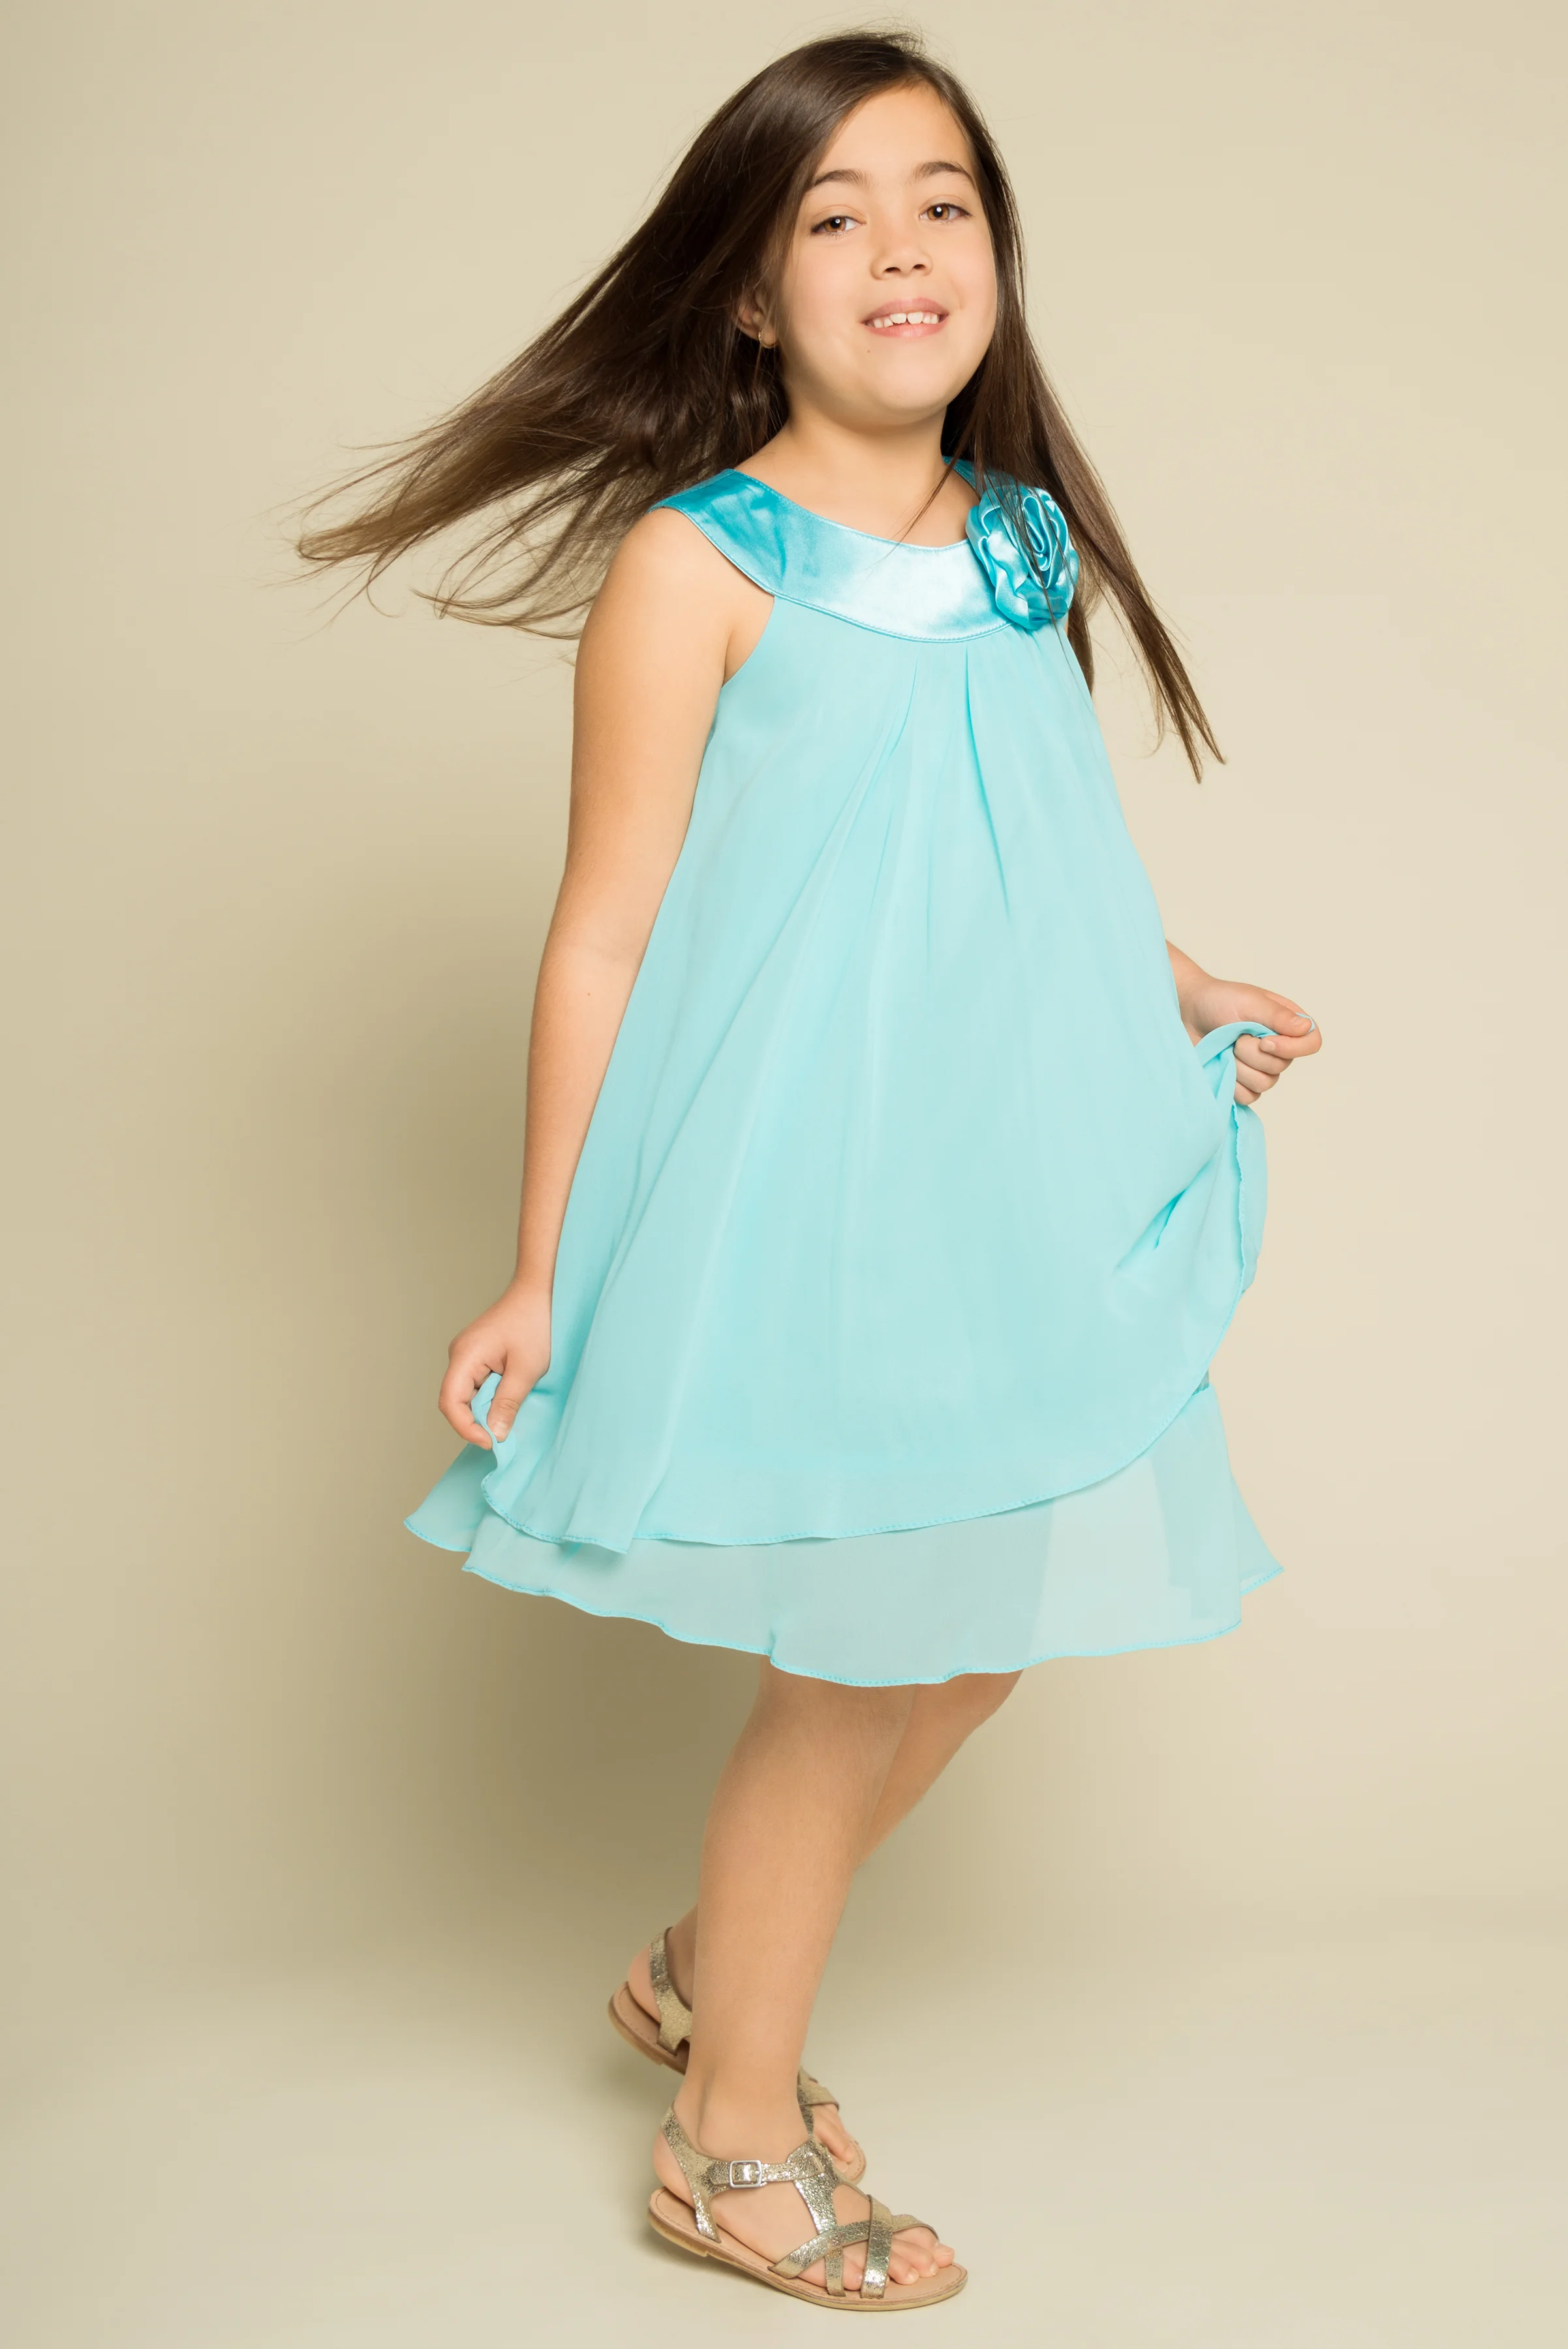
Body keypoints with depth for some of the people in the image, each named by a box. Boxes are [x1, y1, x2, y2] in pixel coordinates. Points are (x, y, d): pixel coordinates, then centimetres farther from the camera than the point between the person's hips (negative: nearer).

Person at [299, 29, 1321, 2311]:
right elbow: (603, 936, -10)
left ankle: (707, 1972, 38)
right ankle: (737, 2140, 26)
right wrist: (543, 1270, -9)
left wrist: (1171, 993, 12)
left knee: (975, 1627, 14)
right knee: (863, 1656, 3)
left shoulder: (1033, 549, 8)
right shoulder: (697, 567, -11)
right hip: (801, 1186, -7)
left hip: (1006, 1180, 7)